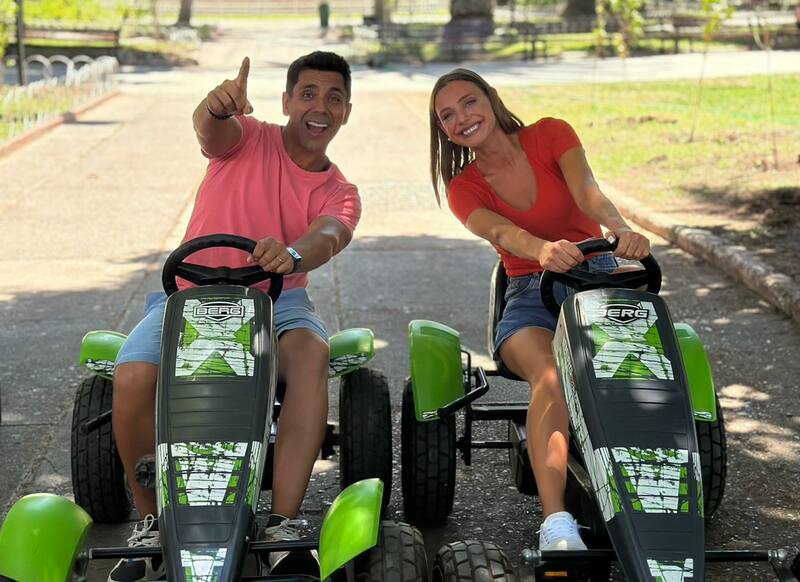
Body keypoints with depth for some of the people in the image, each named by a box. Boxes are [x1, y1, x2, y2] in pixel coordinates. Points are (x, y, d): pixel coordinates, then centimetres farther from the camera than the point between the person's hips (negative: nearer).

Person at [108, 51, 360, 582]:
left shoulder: (340, 194, 7)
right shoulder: (249, 139, 4)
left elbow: (327, 238, -17)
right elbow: (210, 128, -21)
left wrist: (293, 254, -42)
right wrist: (217, 106, -47)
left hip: (275, 300, 1)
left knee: (311, 352, -34)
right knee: (132, 378, -29)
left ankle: (283, 525, -33)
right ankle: (152, 523, -5)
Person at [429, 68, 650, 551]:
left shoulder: (551, 134, 3)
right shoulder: (464, 188, 5)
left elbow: (587, 192, -17)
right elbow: (501, 232, -18)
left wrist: (622, 230, -40)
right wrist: (543, 251, -42)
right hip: (529, 297, -1)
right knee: (551, 378, -33)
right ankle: (556, 522, -46)